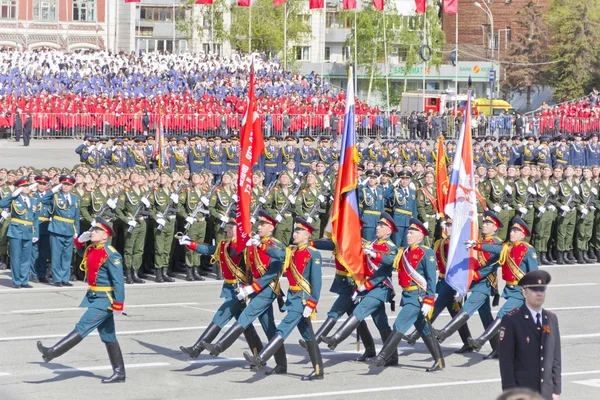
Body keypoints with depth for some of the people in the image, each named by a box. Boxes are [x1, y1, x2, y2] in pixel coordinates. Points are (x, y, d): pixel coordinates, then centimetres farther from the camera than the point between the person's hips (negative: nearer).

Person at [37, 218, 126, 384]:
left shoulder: (111, 255, -18)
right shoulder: (91, 249, 6)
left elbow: (119, 281, -20)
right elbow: (82, 251, 31)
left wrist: (118, 305, -22)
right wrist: (80, 241, 8)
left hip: (105, 299, -10)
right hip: (94, 296, 10)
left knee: (82, 327, -13)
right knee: (108, 337, 12)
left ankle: (52, 352, -17)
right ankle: (119, 373, 17)